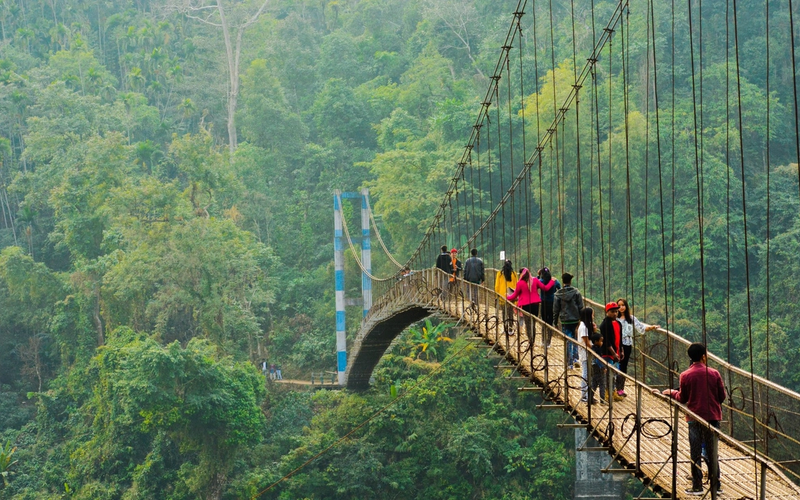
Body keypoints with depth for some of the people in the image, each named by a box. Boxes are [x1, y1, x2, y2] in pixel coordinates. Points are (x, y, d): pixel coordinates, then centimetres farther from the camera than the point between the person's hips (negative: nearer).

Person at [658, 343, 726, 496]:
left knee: (695, 454, 6)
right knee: (712, 453, 9)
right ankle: (715, 486, 12)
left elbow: (682, 398, 2)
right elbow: (722, 397, 0)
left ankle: (697, 487, 6)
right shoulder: (714, 373, -5)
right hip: (713, 417, 1)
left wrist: (671, 392, 20)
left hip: (694, 419, -1)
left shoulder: (685, 376, -6)